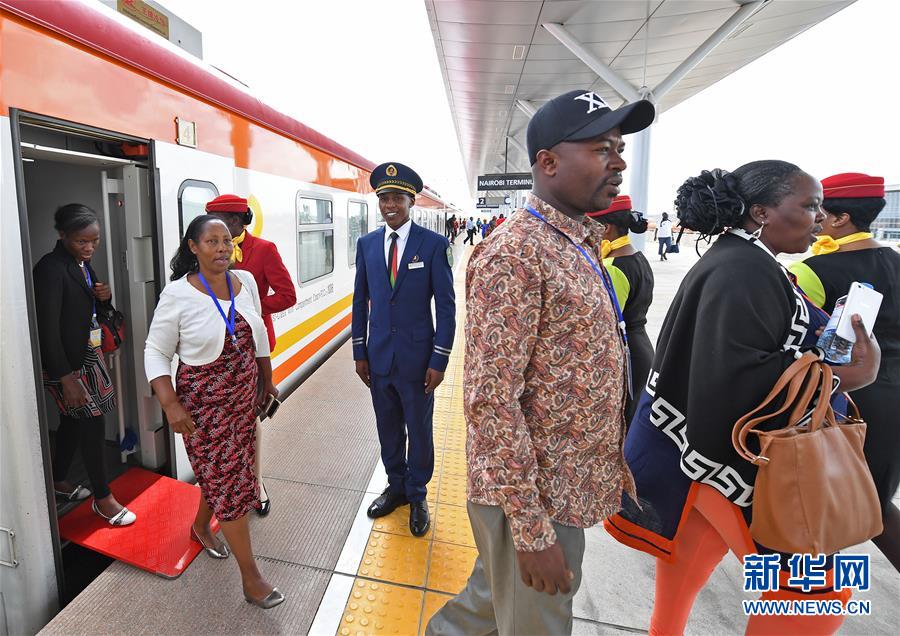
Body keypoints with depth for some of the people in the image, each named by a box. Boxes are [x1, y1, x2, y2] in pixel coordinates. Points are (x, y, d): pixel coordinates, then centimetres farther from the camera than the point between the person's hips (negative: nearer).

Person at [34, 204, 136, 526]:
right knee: (93, 425, -2)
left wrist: (103, 296, -5)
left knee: (74, 421, 19)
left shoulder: (82, 262, 6)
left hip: (86, 353, 8)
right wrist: (66, 378, -23)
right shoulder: (51, 268, -19)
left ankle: (58, 480, 39)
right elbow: (47, 327, -22)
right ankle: (103, 498, 13)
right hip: (65, 362, -8)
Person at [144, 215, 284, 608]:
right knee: (229, 480, 2)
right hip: (205, 402, -5)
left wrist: (267, 381, 16)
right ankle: (250, 576, 16)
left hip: (245, 395, 5)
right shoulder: (178, 294, -15)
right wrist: (171, 405, -18)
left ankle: (201, 525, 51)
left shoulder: (245, 281, -2)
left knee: (220, 472, 20)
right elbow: (156, 353, -9)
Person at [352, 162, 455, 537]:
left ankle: (417, 497, 33)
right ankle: (396, 486, 39)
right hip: (379, 356, 4)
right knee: (388, 429, 17)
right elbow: (360, 302, 8)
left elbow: (446, 306, -9)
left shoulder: (433, 244, -9)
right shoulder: (367, 244, 4)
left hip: (417, 357, -3)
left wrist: (439, 361, -11)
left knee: (419, 431, 12)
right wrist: (360, 352, 6)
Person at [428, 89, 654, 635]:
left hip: (568, 483, 9)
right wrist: (533, 530, -21)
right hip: (535, 496, -8)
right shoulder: (515, 252, -22)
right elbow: (491, 401, -25)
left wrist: (612, 466, 17)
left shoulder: (582, 245, 8)